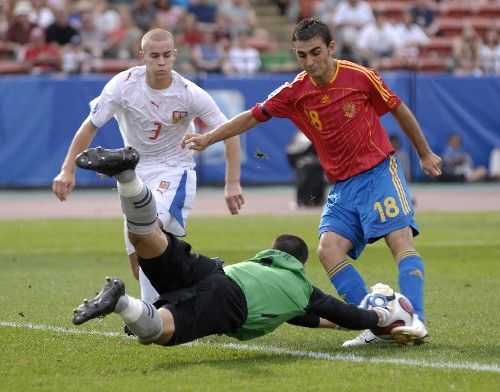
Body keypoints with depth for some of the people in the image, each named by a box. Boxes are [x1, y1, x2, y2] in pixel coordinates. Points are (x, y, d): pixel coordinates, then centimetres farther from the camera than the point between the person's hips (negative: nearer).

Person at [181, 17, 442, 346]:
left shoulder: (359, 77, -9)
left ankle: (414, 320, -23)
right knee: (329, 250, -14)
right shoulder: (295, 93, -1)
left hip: (379, 170, -4)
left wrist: (425, 154, 13)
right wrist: (207, 139, -1)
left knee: (400, 239, -20)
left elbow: (399, 110, 4)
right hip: (342, 184, 4)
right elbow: (253, 116, 6)